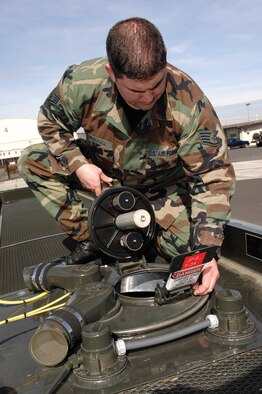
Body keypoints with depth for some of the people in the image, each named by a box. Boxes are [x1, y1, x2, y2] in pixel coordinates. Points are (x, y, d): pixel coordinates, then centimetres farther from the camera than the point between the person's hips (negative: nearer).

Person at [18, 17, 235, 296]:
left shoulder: (190, 105, -33)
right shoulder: (81, 82, -29)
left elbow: (214, 177, -26)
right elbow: (50, 122, -6)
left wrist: (207, 250, -32)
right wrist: (78, 165, -21)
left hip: (160, 188, -1)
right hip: (101, 173, 2)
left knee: (189, 247, -17)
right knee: (32, 161, -14)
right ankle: (89, 238, -10)